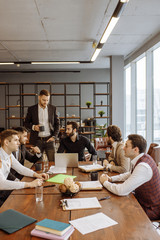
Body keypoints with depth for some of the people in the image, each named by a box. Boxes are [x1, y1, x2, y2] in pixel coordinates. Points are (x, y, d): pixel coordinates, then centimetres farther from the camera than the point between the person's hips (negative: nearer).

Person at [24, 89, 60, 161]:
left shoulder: (53, 108, 4)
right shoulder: (31, 109, 2)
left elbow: (57, 123, 8)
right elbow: (26, 123, 9)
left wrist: (54, 136, -4)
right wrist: (33, 127, -12)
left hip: (49, 139, 1)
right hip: (37, 140, 0)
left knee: (53, 161, 0)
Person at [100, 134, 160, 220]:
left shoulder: (143, 167, -32)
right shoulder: (143, 158, -3)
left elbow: (121, 191, -32)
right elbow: (130, 174, 16)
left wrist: (105, 182, -14)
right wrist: (111, 179, 2)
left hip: (150, 210, -8)